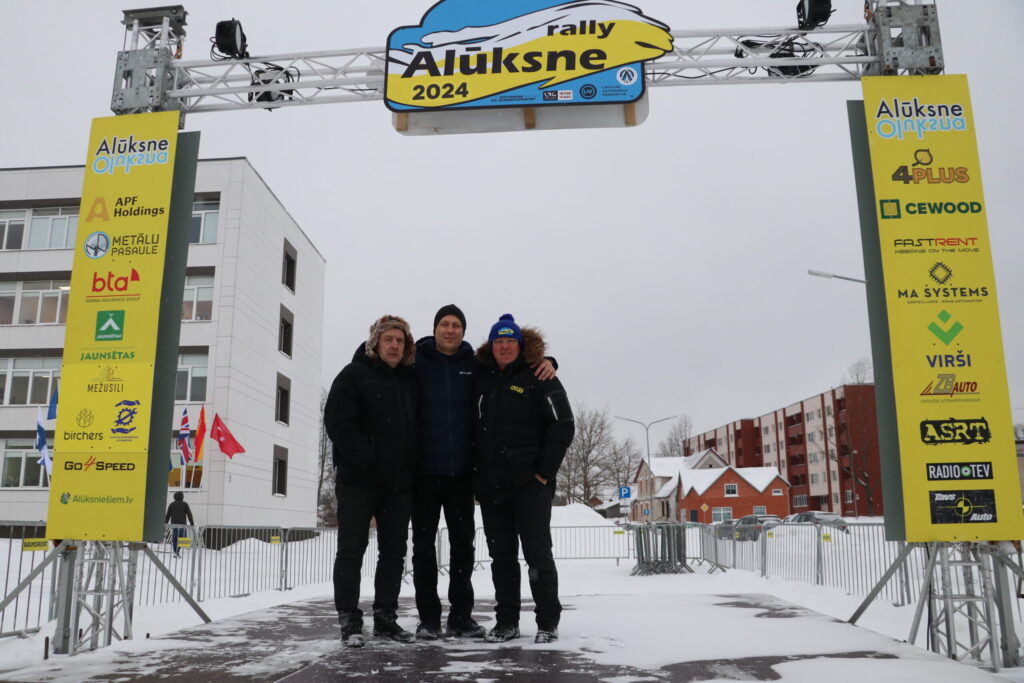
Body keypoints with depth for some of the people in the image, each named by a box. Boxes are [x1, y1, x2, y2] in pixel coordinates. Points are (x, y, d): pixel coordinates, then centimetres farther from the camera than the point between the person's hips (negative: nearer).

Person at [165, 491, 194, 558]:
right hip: (182, 524, -3)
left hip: (173, 524, 3)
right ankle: (177, 552, -17)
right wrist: (192, 524, 6)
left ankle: (175, 552, 8)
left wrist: (165, 524, 15)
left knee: (175, 538, 8)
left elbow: (167, 515, 9)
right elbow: (189, 515, 1)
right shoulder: (185, 504, 2)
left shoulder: (172, 504, 9)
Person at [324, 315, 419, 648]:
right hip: (359, 479, -5)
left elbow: (419, 425, 19)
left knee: (394, 551, 9)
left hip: (399, 482, 6)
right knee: (352, 549, 0)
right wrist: (366, 458, -18)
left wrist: (413, 466, 6)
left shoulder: (411, 381, 15)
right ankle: (349, 620, 7)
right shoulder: (354, 375, -1)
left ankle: (385, 617, 20)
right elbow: (338, 422, -12)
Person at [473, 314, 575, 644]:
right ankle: (506, 621, 19)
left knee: (537, 552, -2)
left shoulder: (538, 378, -3)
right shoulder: (482, 380, 12)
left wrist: (545, 472, -10)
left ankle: (548, 623, 9)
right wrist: (476, 475, 9)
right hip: (491, 486, 5)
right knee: (501, 555, 10)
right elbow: (474, 429, 19)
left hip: (529, 483, -5)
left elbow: (563, 426, -7)